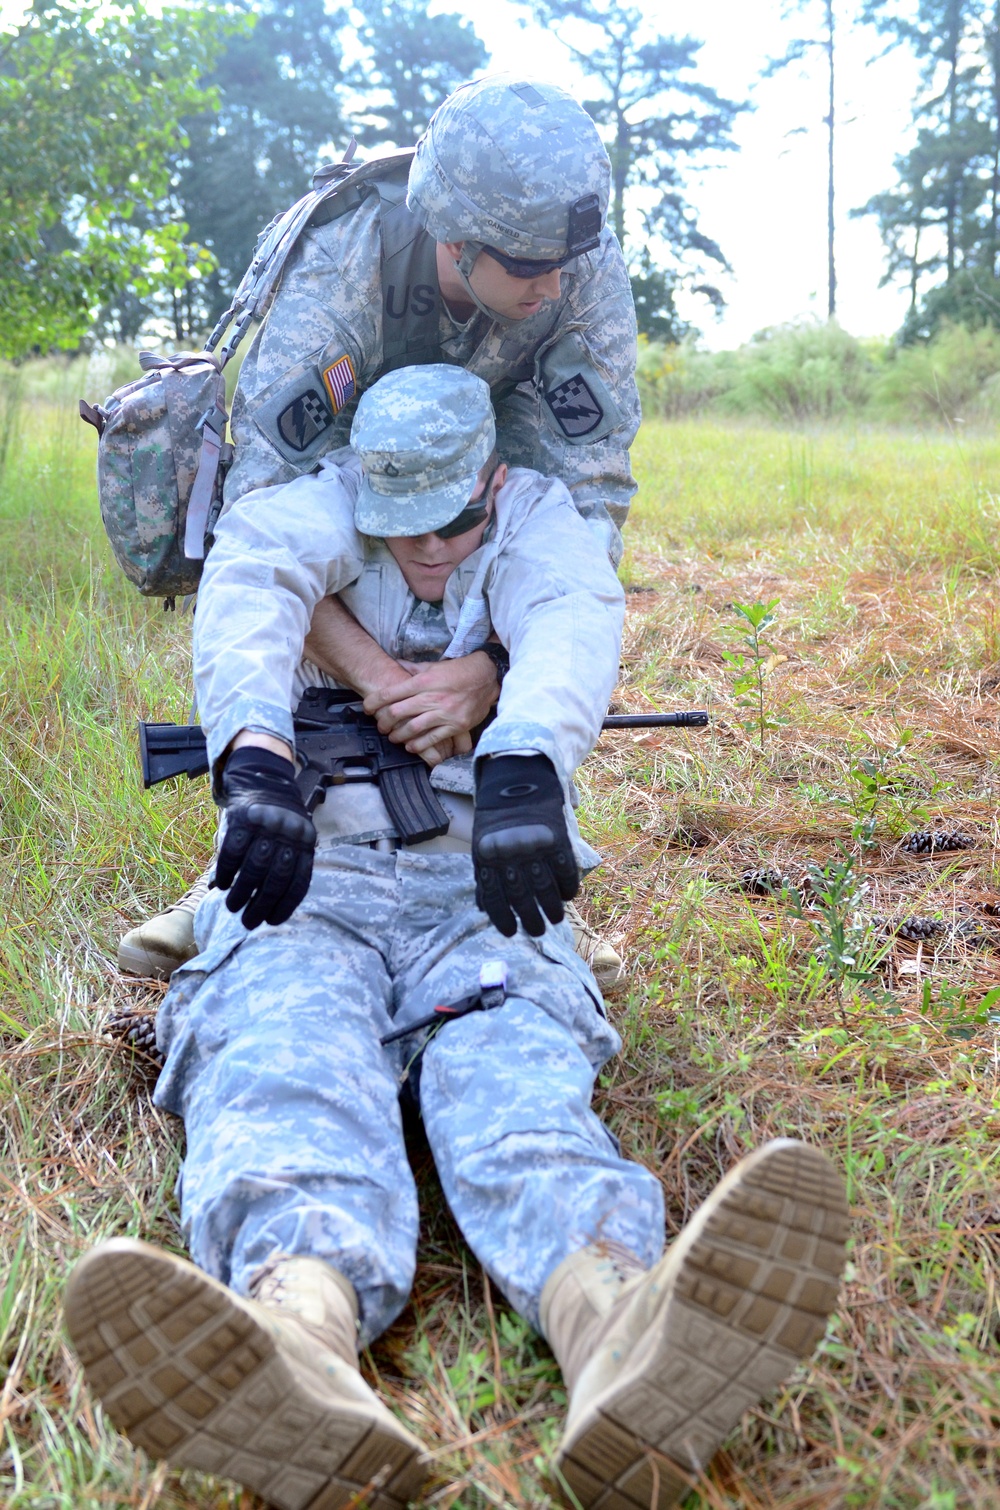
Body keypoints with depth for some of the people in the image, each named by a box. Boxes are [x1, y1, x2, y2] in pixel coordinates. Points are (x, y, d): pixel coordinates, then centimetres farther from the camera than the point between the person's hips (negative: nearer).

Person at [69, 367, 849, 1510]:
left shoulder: (533, 523, 13)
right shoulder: (323, 513, 12)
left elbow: (572, 615, -12)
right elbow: (248, 582, -13)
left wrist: (521, 760, -37)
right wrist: (253, 753, -37)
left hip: (481, 888, 0)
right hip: (308, 877, 0)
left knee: (508, 1054, -32)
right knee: (286, 1041, -33)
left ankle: (611, 1328, -62)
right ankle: (302, 1328, -63)